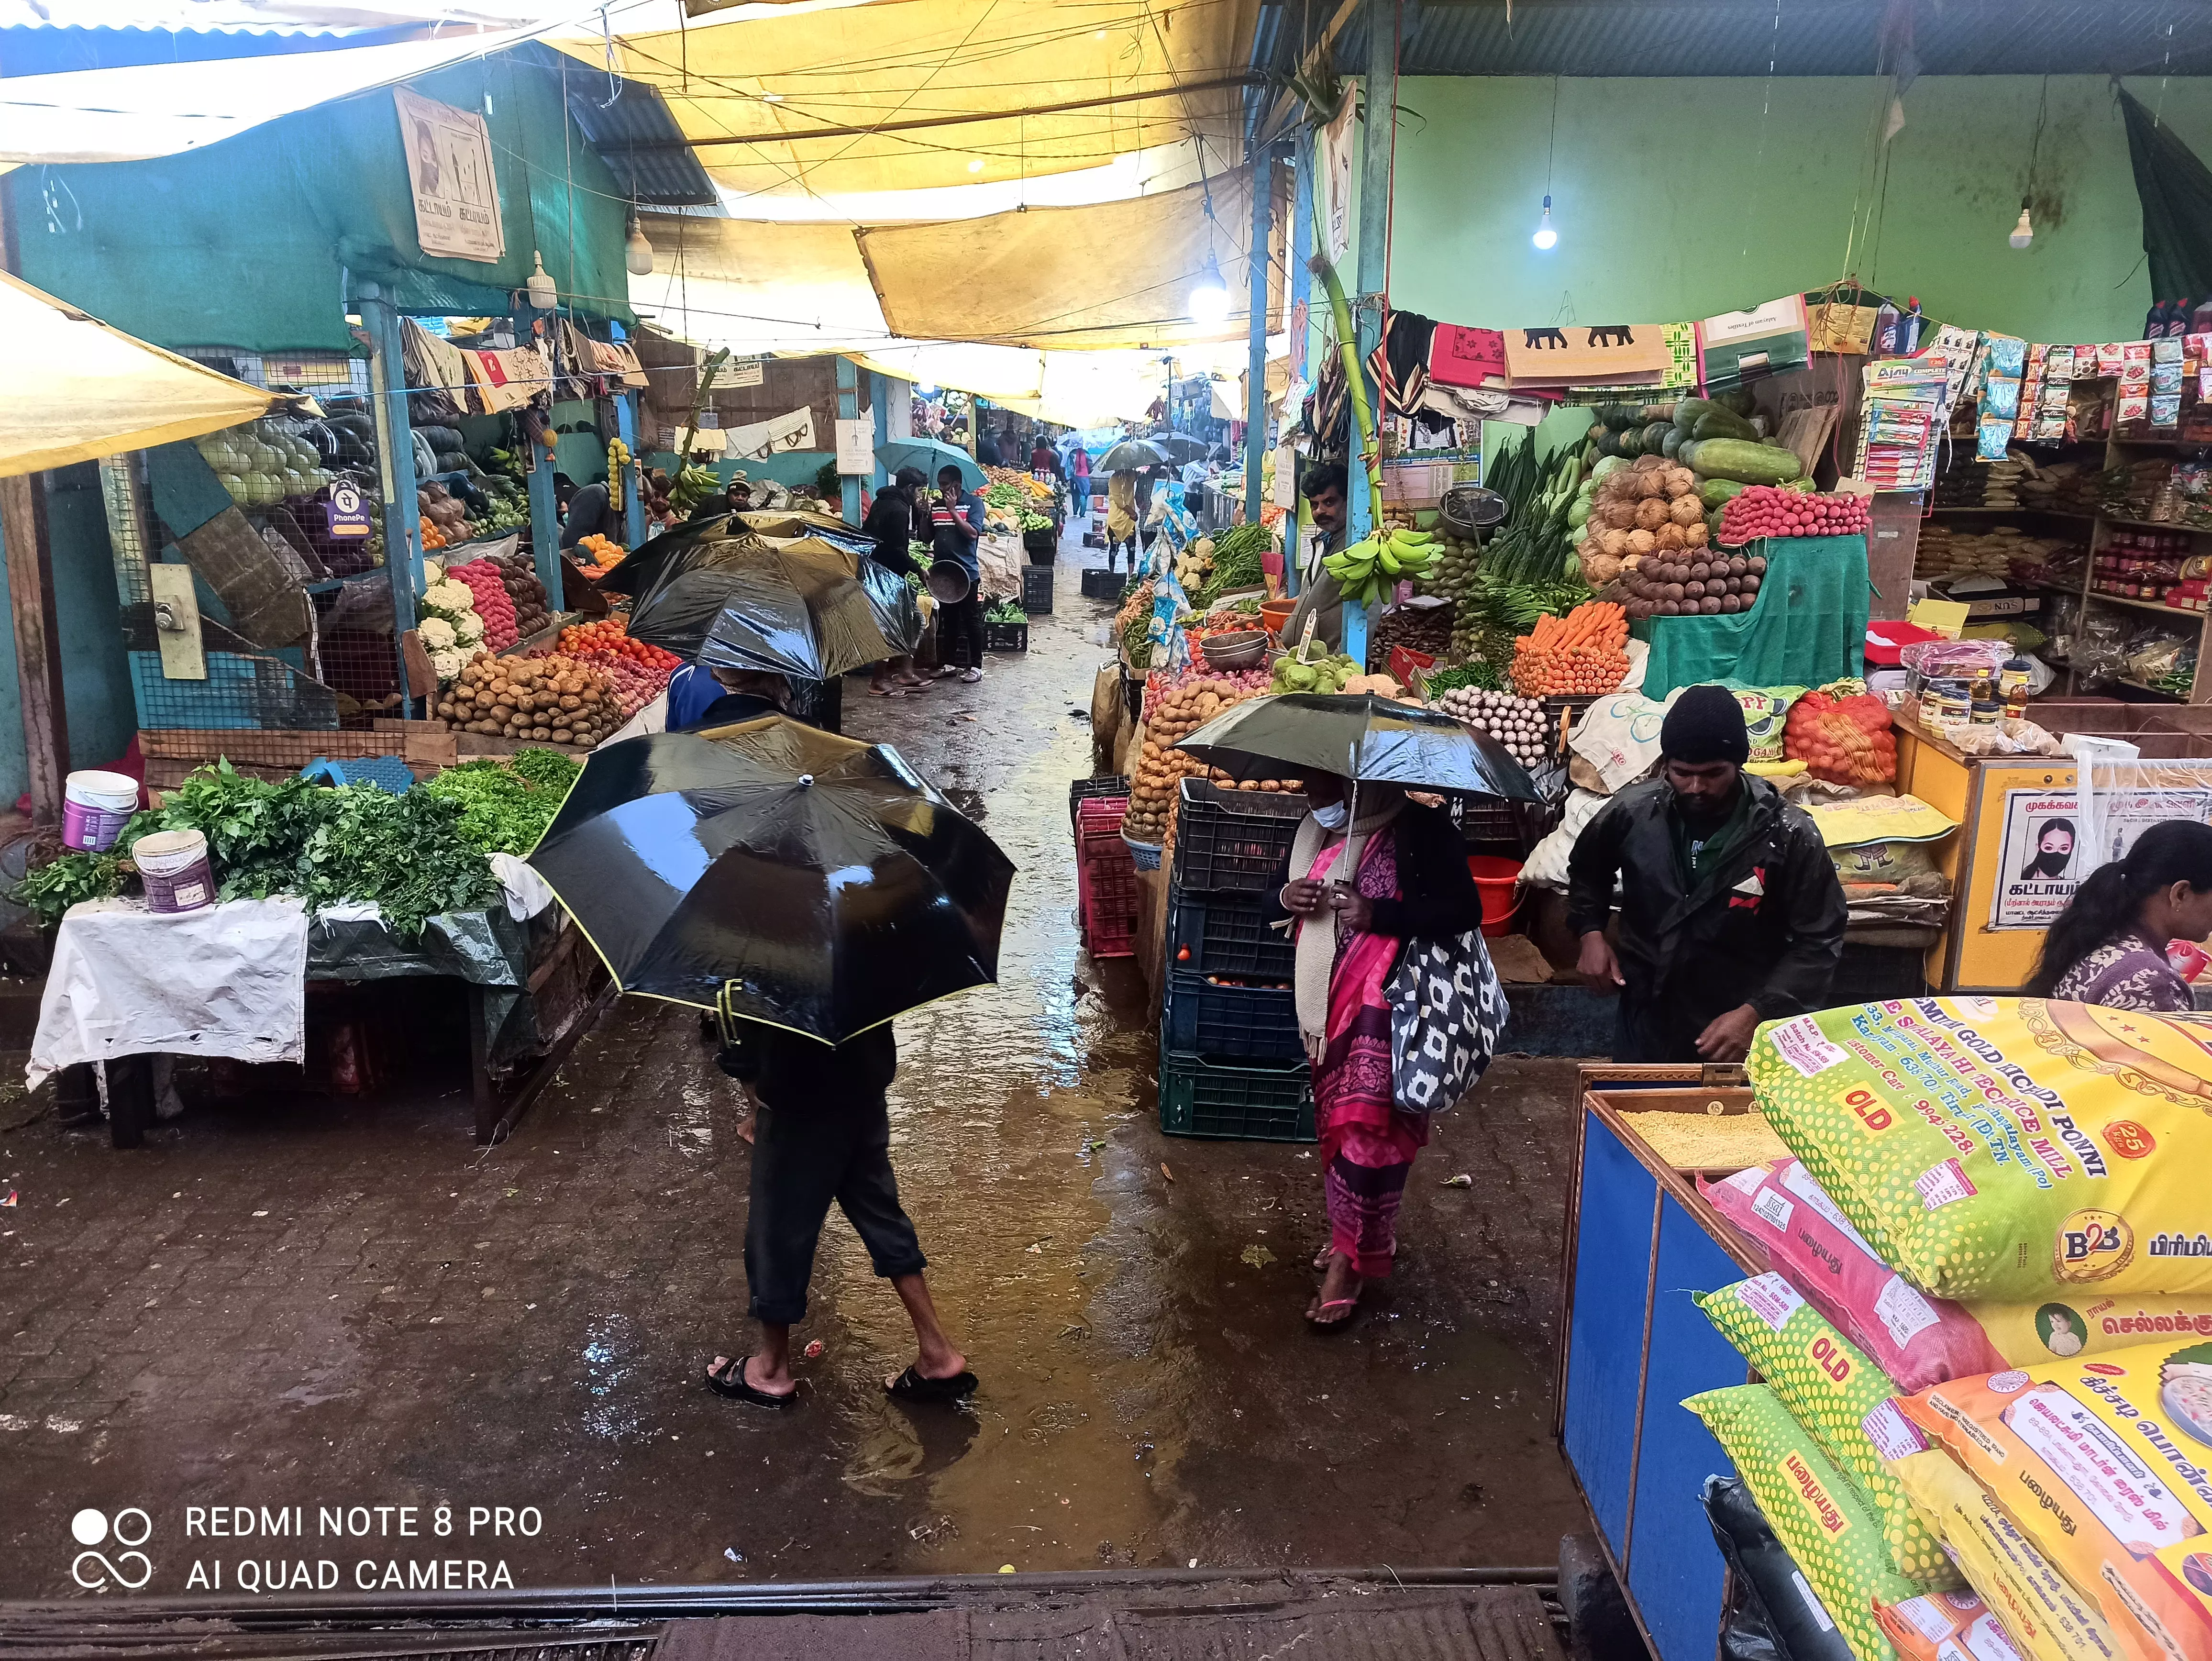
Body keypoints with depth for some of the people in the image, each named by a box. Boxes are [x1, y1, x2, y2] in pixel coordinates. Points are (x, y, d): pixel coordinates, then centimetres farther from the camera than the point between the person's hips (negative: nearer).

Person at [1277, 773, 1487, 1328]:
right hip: (1327, 1001, 7)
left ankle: (1350, 1261, 5)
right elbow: (1285, 897, 17)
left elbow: (1466, 910, -16)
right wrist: (1289, 896, -8)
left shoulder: (1421, 830, -14)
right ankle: (1361, 1235, 32)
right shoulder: (1317, 832, 6)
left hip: (1387, 1002, -7)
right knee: (1336, 1120, 15)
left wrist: (1378, 914, -26)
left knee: (1368, 1127, -8)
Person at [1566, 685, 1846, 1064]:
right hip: (1646, 1016, 2)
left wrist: (1758, 1012, -23)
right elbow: (1586, 870, 11)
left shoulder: (1789, 835, -18)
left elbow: (1818, 942, -12)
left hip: (1741, 1025, -2)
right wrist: (1591, 931, -4)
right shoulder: (1632, 812, -11)